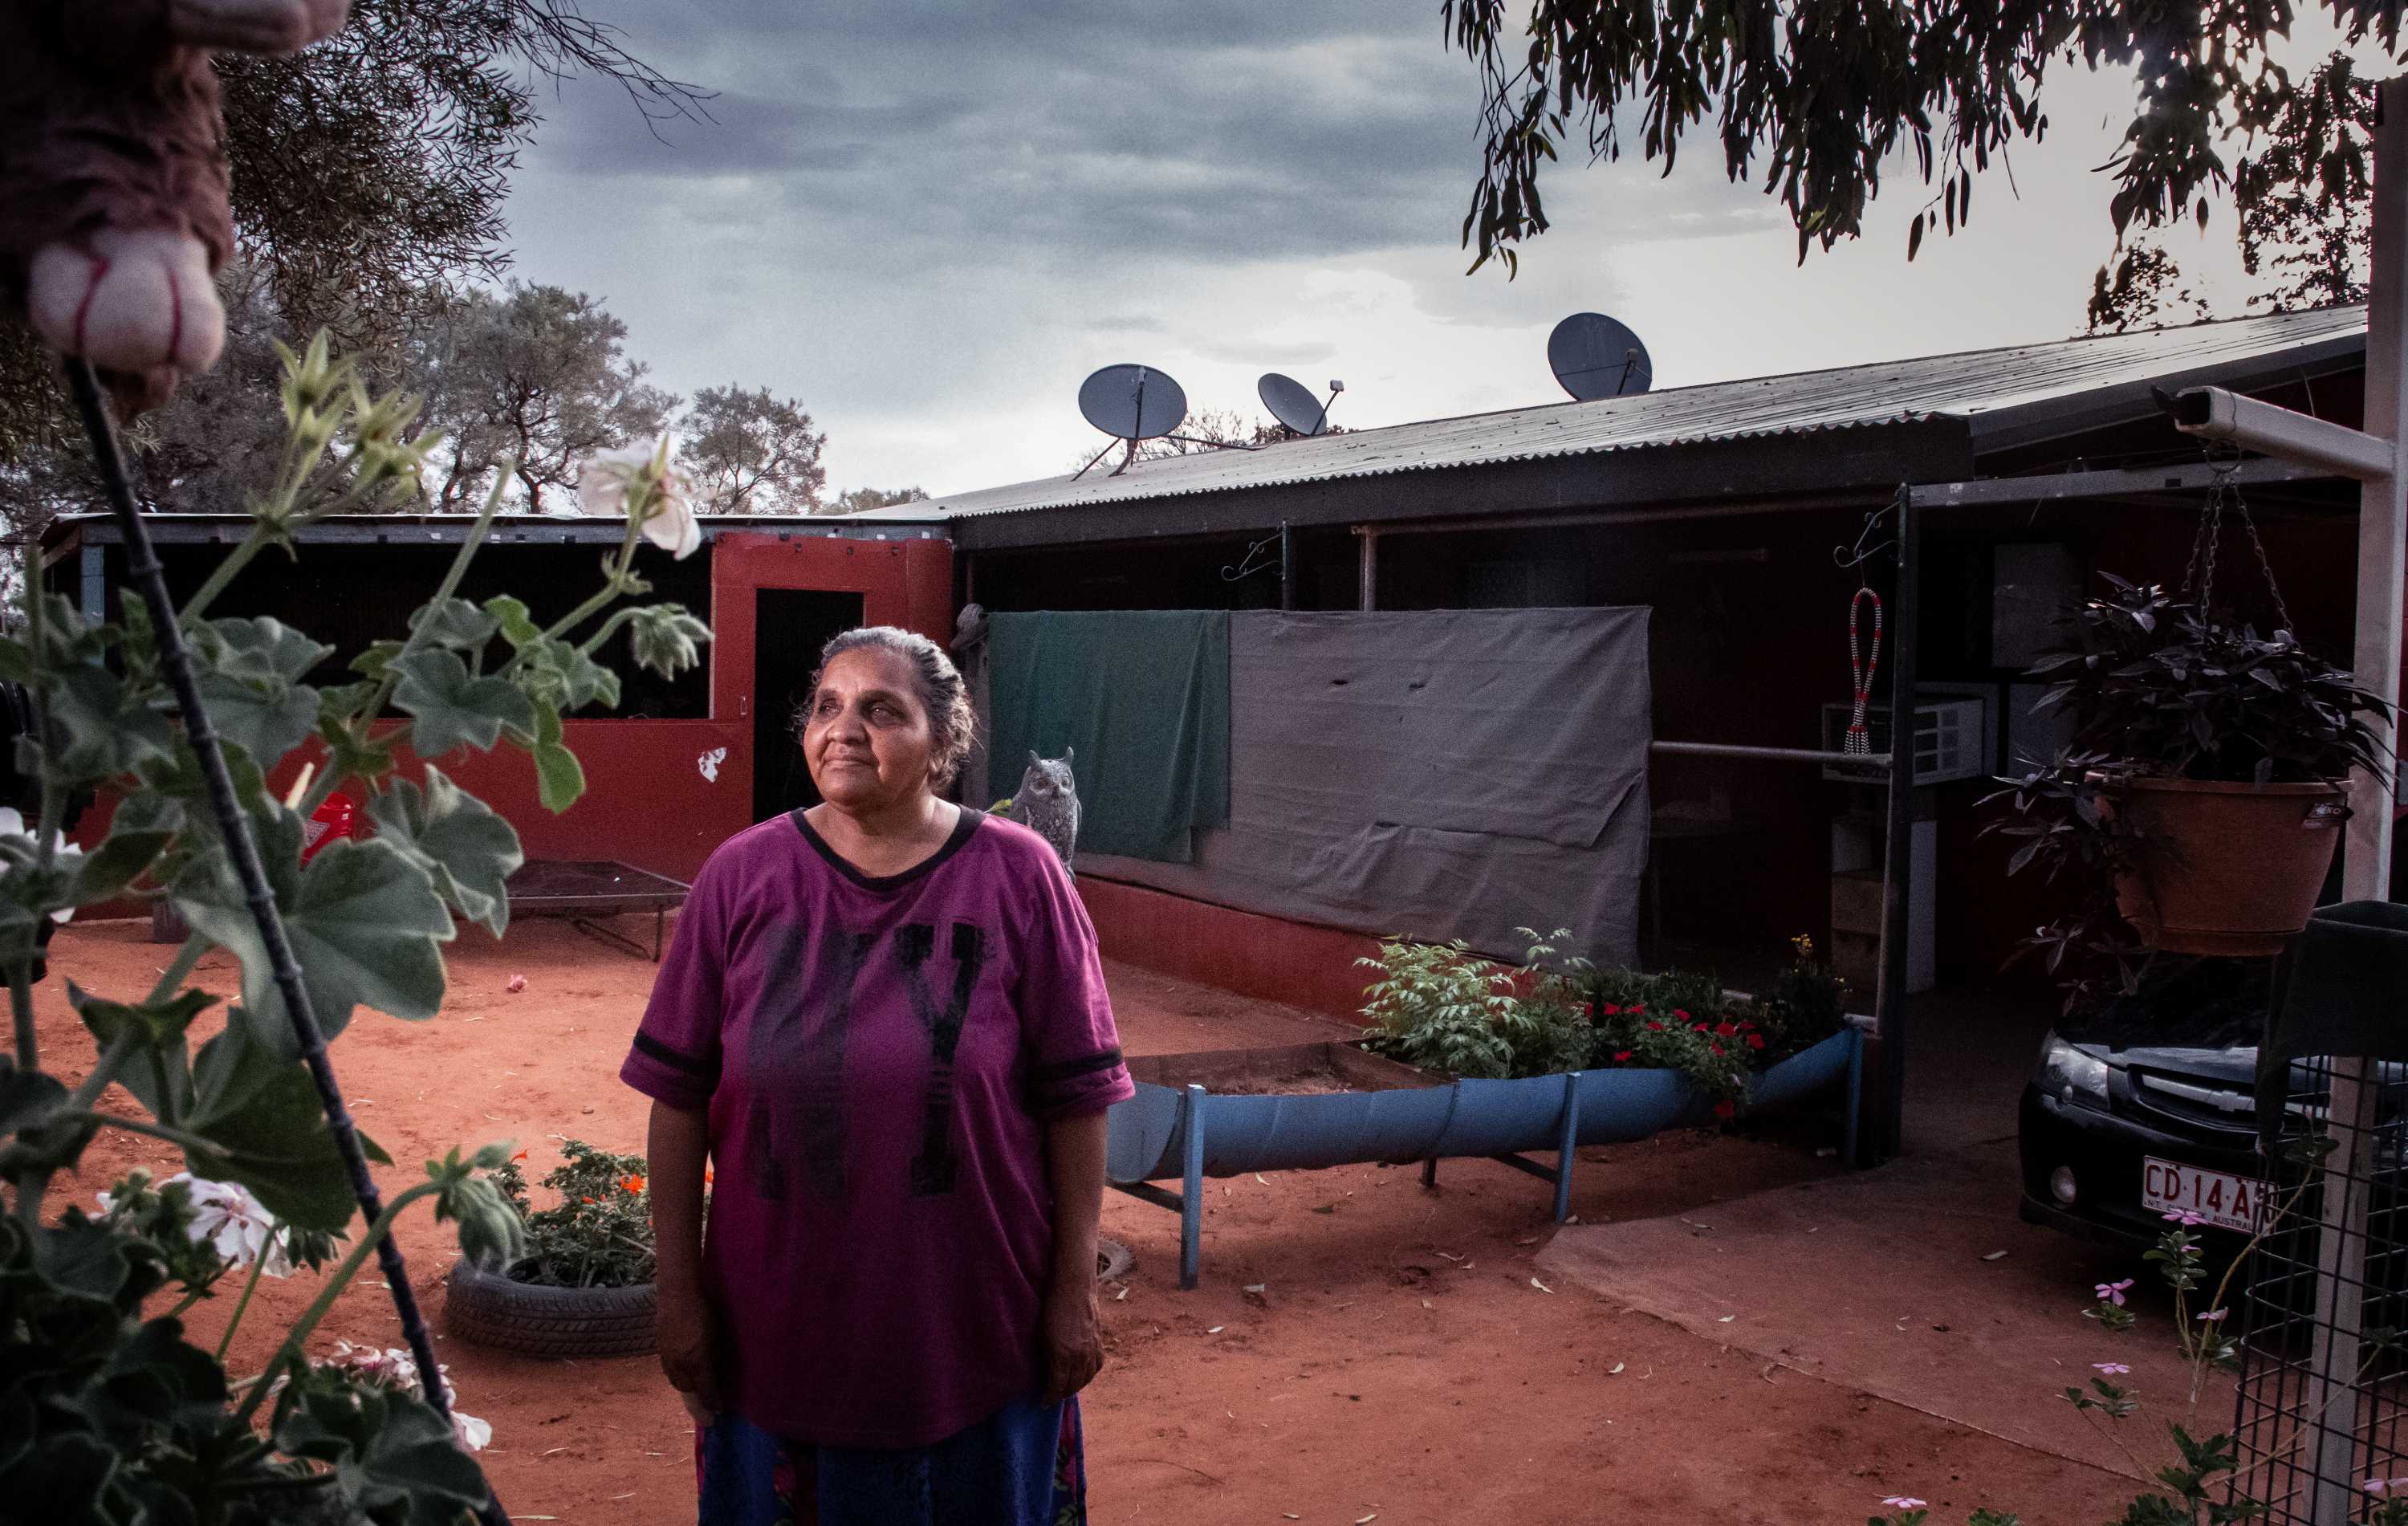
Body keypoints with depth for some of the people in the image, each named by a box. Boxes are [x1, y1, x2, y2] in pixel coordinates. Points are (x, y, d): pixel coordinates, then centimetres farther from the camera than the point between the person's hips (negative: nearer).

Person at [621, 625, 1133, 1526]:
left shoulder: (1018, 877, -7)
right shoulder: (740, 877, -3)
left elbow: (1075, 1100, -5)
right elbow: (679, 1097, 0)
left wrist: (1075, 1290, -4)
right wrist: (678, 1290, 0)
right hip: (778, 1329, 1)